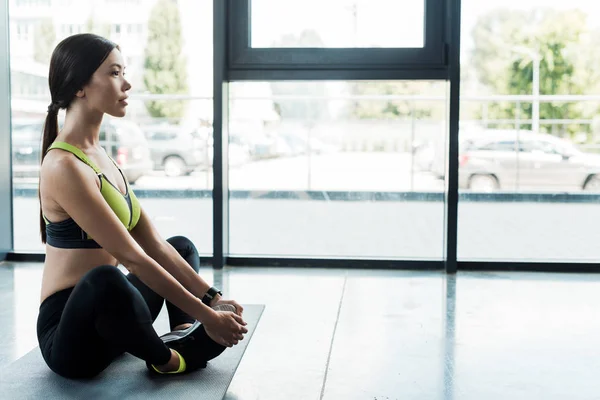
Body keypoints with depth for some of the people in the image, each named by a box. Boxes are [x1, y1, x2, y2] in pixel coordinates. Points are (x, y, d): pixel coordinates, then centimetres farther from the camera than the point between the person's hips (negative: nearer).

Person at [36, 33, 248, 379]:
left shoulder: (99, 155, 10)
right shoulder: (64, 166, -19)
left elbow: (154, 244, 8)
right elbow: (133, 258, -23)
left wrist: (212, 297, 2)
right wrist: (206, 316, -19)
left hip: (107, 323, 10)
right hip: (70, 337, -10)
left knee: (183, 246, 24)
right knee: (104, 279, -42)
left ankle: (184, 337, -5)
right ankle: (166, 360, -10)